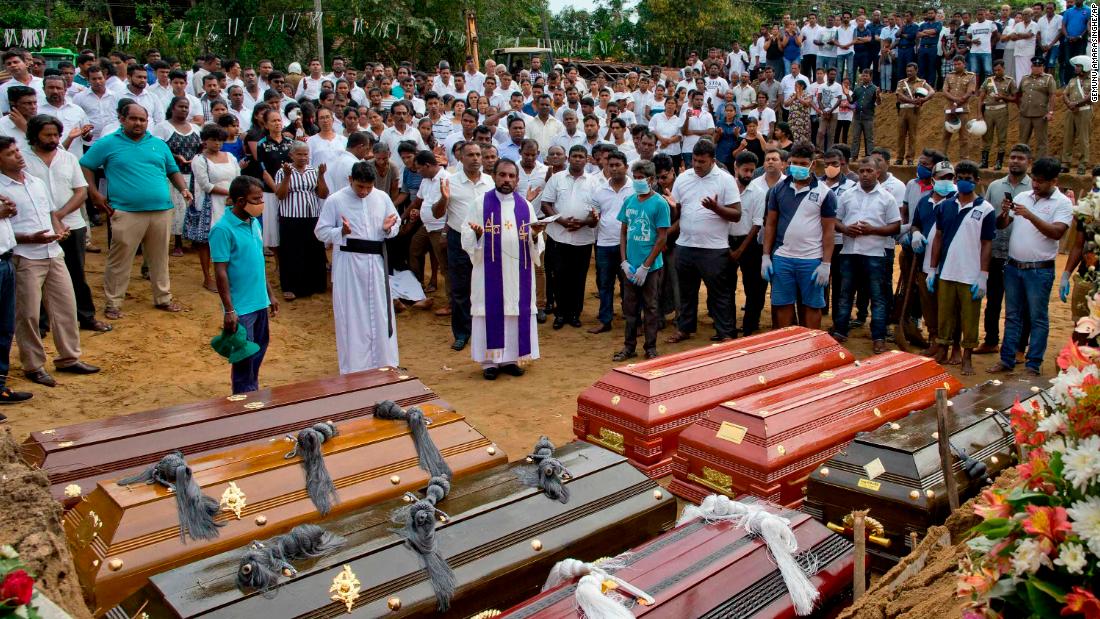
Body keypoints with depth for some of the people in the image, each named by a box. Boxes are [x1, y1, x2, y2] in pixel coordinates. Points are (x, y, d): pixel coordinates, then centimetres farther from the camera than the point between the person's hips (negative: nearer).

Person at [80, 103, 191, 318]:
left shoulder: (159, 145, 16)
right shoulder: (107, 144, 4)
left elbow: (173, 171, 22)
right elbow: (85, 166, 7)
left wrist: (183, 189, 4)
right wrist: (94, 194, -2)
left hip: (161, 210, 4)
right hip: (126, 212, -3)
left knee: (160, 258, 11)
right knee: (119, 260, -1)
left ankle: (163, 298, 23)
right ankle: (113, 303, 8)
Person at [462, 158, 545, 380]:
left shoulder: (525, 205, 7)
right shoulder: (480, 202, 0)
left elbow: (536, 243, 8)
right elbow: (467, 238, -3)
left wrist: (535, 235, -13)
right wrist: (477, 234, -24)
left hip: (518, 272, 3)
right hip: (490, 271, -3)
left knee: (516, 311, 5)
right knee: (491, 311, 0)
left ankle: (510, 358, 16)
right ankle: (489, 361, 9)